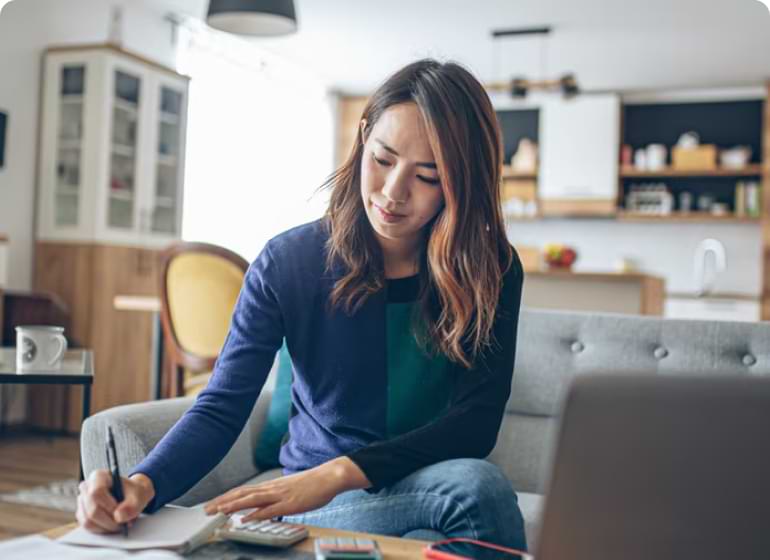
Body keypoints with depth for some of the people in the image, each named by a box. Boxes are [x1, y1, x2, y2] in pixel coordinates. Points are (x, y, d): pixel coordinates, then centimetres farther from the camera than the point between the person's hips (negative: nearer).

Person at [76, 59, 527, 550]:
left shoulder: (492, 270, -8)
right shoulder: (288, 262, -9)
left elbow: (478, 420, -16)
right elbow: (221, 409, -12)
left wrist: (341, 472, -30)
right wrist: (143, 485, -33)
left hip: (432, 482, 2)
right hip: (320, 505, -2)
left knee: (475, 482, -34)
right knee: (475, 487, -32)